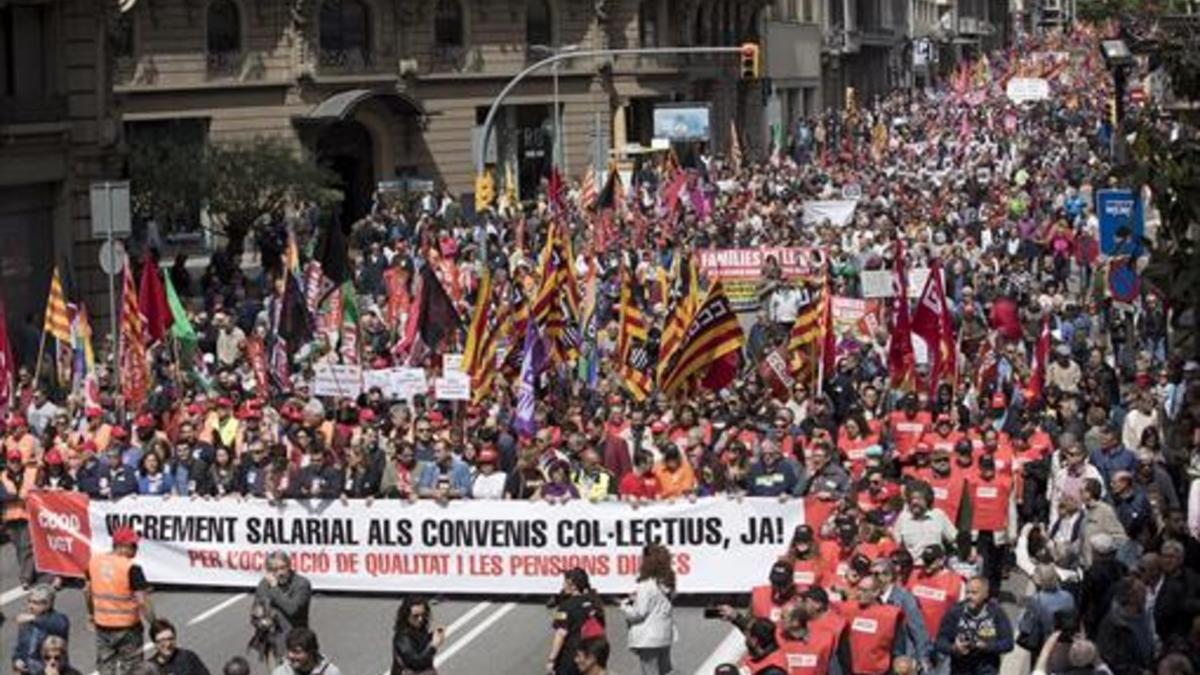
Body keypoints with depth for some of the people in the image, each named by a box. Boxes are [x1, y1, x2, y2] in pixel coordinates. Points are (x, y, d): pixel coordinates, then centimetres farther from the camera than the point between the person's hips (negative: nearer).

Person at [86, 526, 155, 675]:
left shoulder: (94, 561, -1)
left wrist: (91, 613, 26)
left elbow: (87, 590, 11)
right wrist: (154, 624, -13)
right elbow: (142, 601, -21)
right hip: (127, 627, -5)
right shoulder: (131, 568, -20)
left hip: (102, 625, 5)